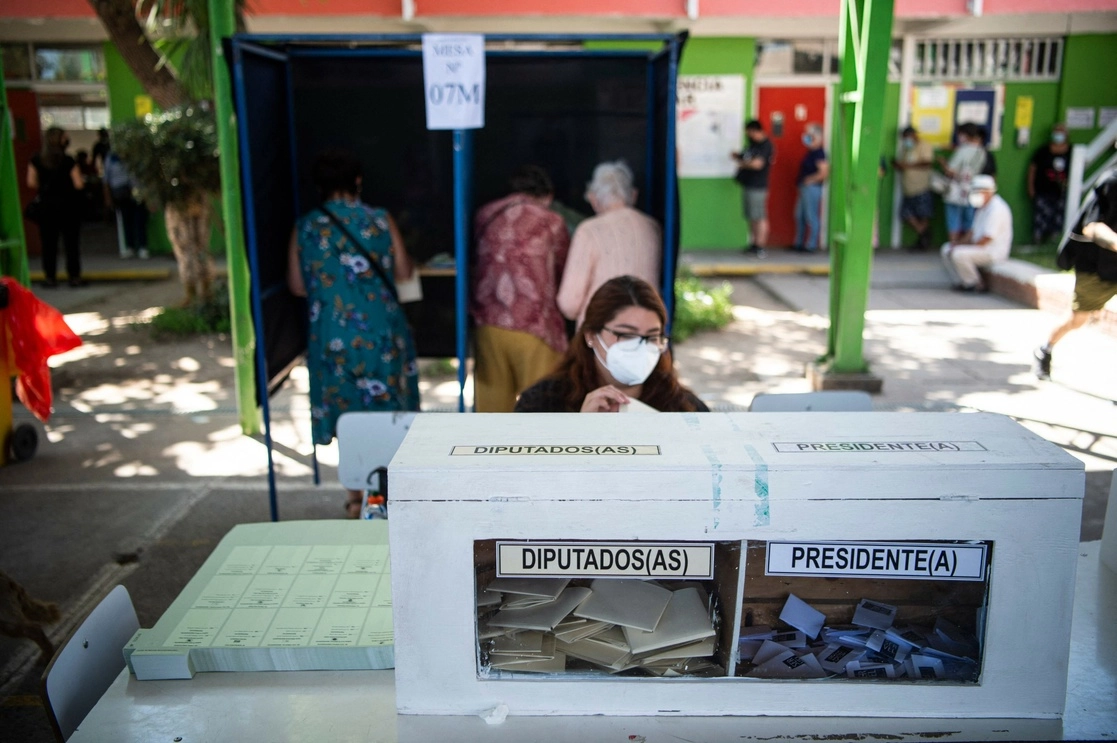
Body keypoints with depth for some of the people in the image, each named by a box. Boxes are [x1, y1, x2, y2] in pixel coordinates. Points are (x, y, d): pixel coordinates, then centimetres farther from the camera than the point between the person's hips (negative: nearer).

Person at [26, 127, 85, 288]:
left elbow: (31, 183, -5)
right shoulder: (68, 161, -8)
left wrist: (42, 188, 14)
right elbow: (79, 184, -11)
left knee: (49, 242, 6)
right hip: (67, 204, -2)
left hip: (46, 204, 2)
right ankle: (74, 276, 5)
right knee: (71, 241, 4)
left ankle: (50, 278, 7)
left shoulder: (36, 160, -2)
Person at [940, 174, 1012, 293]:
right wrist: (959, 243, 2)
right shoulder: (983, 207, 15)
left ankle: (975, 285, -12)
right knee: (947, 249, 5)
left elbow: (987, 238, -23)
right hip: (981, 247, 11)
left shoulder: (997, 209, -18)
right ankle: (961, 282, 2)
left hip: (993, 252, -11)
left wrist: (961, 245, -16)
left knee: (959, 254, -29)